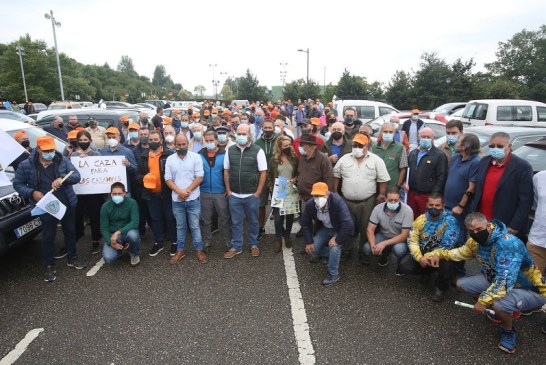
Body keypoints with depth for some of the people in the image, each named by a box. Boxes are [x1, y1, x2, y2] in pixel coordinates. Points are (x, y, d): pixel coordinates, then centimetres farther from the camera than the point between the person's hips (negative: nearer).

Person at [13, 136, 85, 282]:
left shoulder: (63, 160, -3)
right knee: (48, 237, 8)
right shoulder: (26, 165, -5)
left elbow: (76, 175, -9)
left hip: (68, 205, 2)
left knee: (70, 232, 17)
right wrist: (32, 193, -16)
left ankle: (72, 258, 36)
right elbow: (17, 184, 2)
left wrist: (62, 178, -29)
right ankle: (49, 267, 23)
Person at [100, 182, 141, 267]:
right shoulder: (105, 206, -8)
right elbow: (104, 228, -6)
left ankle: (135, 254, -4)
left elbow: (135, 223, -22)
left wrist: (118, 232, -34)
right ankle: (120, 249, 14)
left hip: (127, 231, -1)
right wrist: (111, 242, -23)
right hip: (112, 234, 1)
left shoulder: (131, 203, -15)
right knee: (109, 258, -23)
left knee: (133, 234, -38)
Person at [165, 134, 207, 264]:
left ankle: (199, 250, 20)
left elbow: (199, 177, -9)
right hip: (177, 200, 2)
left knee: (195, 226, 7)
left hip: (193, 199, -2)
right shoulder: (170, 159, 3)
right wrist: (180, 192, -14)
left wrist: (187, 191, -14)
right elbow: (168, 179, 0)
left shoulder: (195, 157, -5)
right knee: (180, 226, 14)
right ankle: (180, 250, 25)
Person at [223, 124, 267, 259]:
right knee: (236, 222, 12)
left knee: (253, 221, 13)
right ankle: (236, 247, 27)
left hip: (252, 195, -2)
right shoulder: (230, 150, 2)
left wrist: (257, 193, -7)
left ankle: (254, 245, 32)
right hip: (234, 195, 2)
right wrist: (228, 191, 4)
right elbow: (226, 171, 9)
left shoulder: (258, 150, -7)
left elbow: (263, 173, -5)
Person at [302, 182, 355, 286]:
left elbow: (348, 224, -40)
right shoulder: (310, 204, -21)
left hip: (340, 230, -5)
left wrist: (337, 240, -32)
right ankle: (334, 255, 19)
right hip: (325, 229, 5)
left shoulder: (337, 201, -36)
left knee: (334, 247, -29)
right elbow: (305, 223, -5)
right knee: (312, 249, -8)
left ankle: (333, 274, -4)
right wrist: (309, 242, -7)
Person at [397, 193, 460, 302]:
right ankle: (427, 272, 17)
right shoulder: (421, 219, -5)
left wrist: (429, 258, -23)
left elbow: (447, 246, -23)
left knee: (447, 264, -37)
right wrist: (420, 258, -23)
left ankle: (441, 288, -2)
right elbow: (412, 240, -7)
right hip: (422, 253, 4)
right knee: (404, 266, -17)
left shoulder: (450, 221, -17)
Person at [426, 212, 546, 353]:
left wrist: (483, 300, -32)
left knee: (498, 304, -36)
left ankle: (509, 332, 0)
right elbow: (461, 252, 12)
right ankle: (502, 311, 18)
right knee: (462, 284, 1)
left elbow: (505, 281, -37)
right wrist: (439, 254, -4)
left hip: (531, 290, -8)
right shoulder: (477, 240, -7)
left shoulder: (507, 243, -32)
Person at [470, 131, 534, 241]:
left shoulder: (522, 167, -10)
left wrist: (514, 227, -15)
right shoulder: (484, 161, 6)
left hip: (505, 227, -5)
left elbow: (525, 201, -12)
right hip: (480, 222, 5)